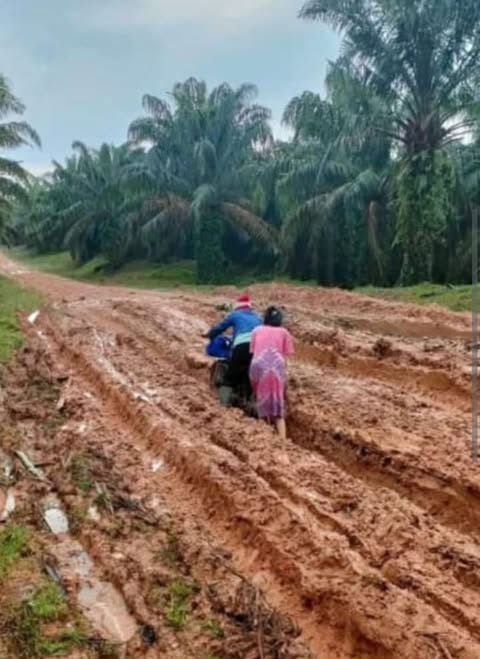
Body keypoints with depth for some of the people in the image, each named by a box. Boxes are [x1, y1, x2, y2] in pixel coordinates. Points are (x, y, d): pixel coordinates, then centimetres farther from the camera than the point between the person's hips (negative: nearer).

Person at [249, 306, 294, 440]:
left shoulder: (257, 330, 25)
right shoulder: (284, 332, 23)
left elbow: (252, 352, 15)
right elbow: (285, 354, 10)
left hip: (258, 365, 0)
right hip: (277, 366, 0)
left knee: (262, 404, 12)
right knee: (278, 406, 4)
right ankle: (283, 440, -9)